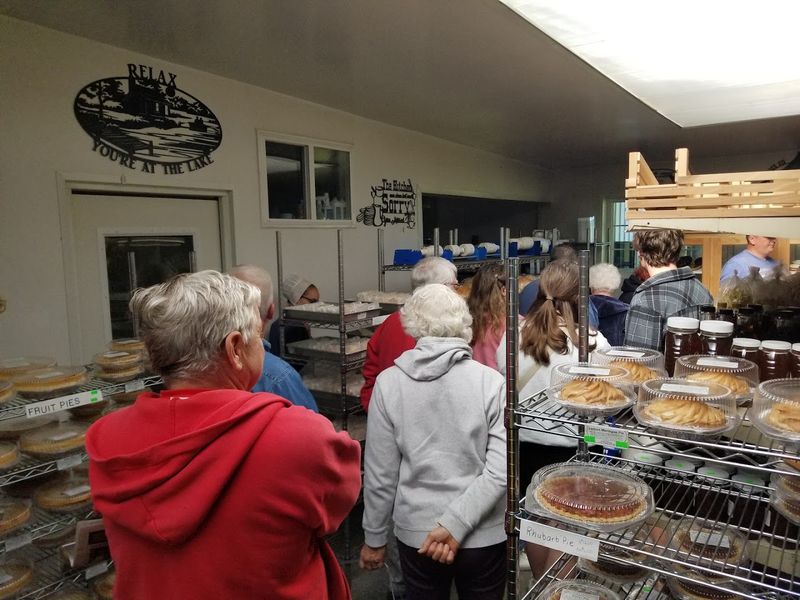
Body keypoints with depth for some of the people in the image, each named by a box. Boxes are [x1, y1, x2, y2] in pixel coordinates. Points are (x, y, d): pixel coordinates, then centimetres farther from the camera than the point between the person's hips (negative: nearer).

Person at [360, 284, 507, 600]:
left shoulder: (388, 383, -12)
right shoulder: (491, 382, -13)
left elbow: (380, 474, -6)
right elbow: (500, 471, -18)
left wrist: (374, 537, 6)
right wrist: (456, 524, -13)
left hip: (416, 534, 1)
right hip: (484, 536, 0)